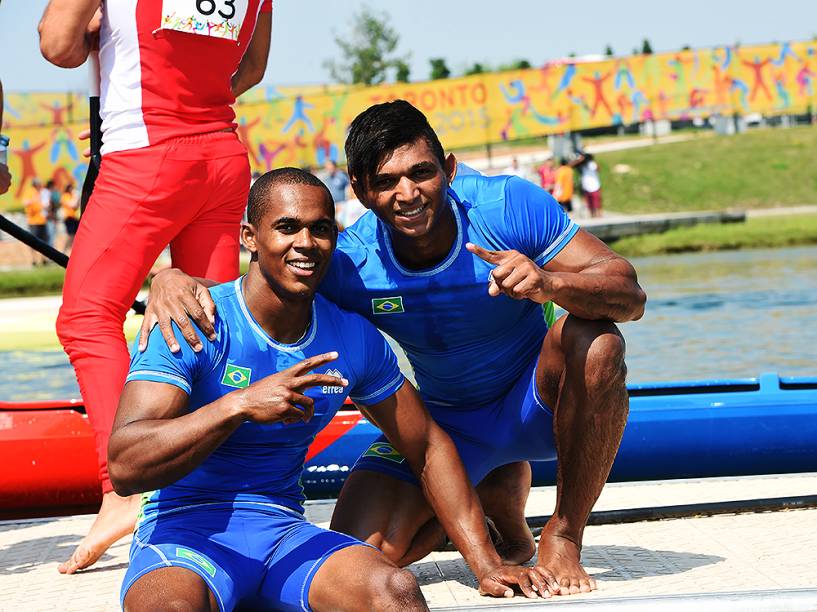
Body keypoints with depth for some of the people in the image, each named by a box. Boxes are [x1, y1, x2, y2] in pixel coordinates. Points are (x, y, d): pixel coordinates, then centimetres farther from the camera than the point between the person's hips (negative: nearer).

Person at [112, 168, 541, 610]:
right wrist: (239, 405, -32)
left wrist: (486, 565, 8)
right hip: (185, 532, -3)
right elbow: (125, 467, -22)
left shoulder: (355, 339, 5)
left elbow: (428, 449, 16)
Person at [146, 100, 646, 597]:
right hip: (451, 421, 2)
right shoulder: (350, 265, -20)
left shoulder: (507, 206, -24)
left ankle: (564, 537, -13)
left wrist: (550, 283, -48)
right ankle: (500, 489, 17)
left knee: (597, 341, -35)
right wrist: (174, 279, -38)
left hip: (540, 402, -2)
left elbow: (631, 297, -26)